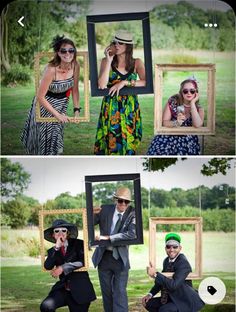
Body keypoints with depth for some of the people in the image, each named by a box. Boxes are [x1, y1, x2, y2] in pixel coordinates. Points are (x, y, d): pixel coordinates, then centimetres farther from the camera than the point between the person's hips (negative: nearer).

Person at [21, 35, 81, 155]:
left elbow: (75, 89, -1)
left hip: (61, 104, 5)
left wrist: (77, 109, -8)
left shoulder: (75, 66, -16)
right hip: (45, 104, -4)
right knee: (46, 136, 1)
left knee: (57, 135, 12)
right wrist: (57, 114, -24)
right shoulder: (51, 69, -31)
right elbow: (40, 97, -26)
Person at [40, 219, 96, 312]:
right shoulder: (53, 251, 9)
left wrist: (63, 268, -19)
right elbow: (47, 266, -9)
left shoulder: (78, 244, 0)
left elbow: (83, 262, -15)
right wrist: (56, 247, -15)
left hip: (80, 289, -2)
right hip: (63, 288, 2)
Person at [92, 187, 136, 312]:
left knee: (120, 292, -4)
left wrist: (108, 237, -25)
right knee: (106, 291, 14)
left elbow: (131, 234, -22)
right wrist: (92, 214, -20)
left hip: (120, 258, -3)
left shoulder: (132, 214, -10)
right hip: (103, 257, 3)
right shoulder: (105, 209, -2)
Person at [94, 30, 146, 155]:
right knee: (111, 142, -3)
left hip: (130, 108, 1)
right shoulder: (106, 61, 2)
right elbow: (101, 85, -12)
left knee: (128, 140, 4)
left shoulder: (136, 63, 5)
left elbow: (146, 82, -10)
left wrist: (125, 82, -18)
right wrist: (109, 61, -11)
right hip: (111, 108, -1)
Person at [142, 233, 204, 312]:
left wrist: (155, 274, -33)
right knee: (148, 303, 0)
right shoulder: (167, 261, 4)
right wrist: (150, 294, 3)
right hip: (172, 298, 9)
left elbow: (173, 285, -32)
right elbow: (161, 281, 16)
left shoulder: (183, 263, -21)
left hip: (186, 301, -8)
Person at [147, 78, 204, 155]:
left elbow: (197, 125, -19)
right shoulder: (173, 101, 0)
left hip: (188, 139, 1)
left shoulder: (198, 108, 2)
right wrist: (176, 123, -24)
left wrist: (192, 103, -15)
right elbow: (164, 122, -3)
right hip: (169, 135, 0)